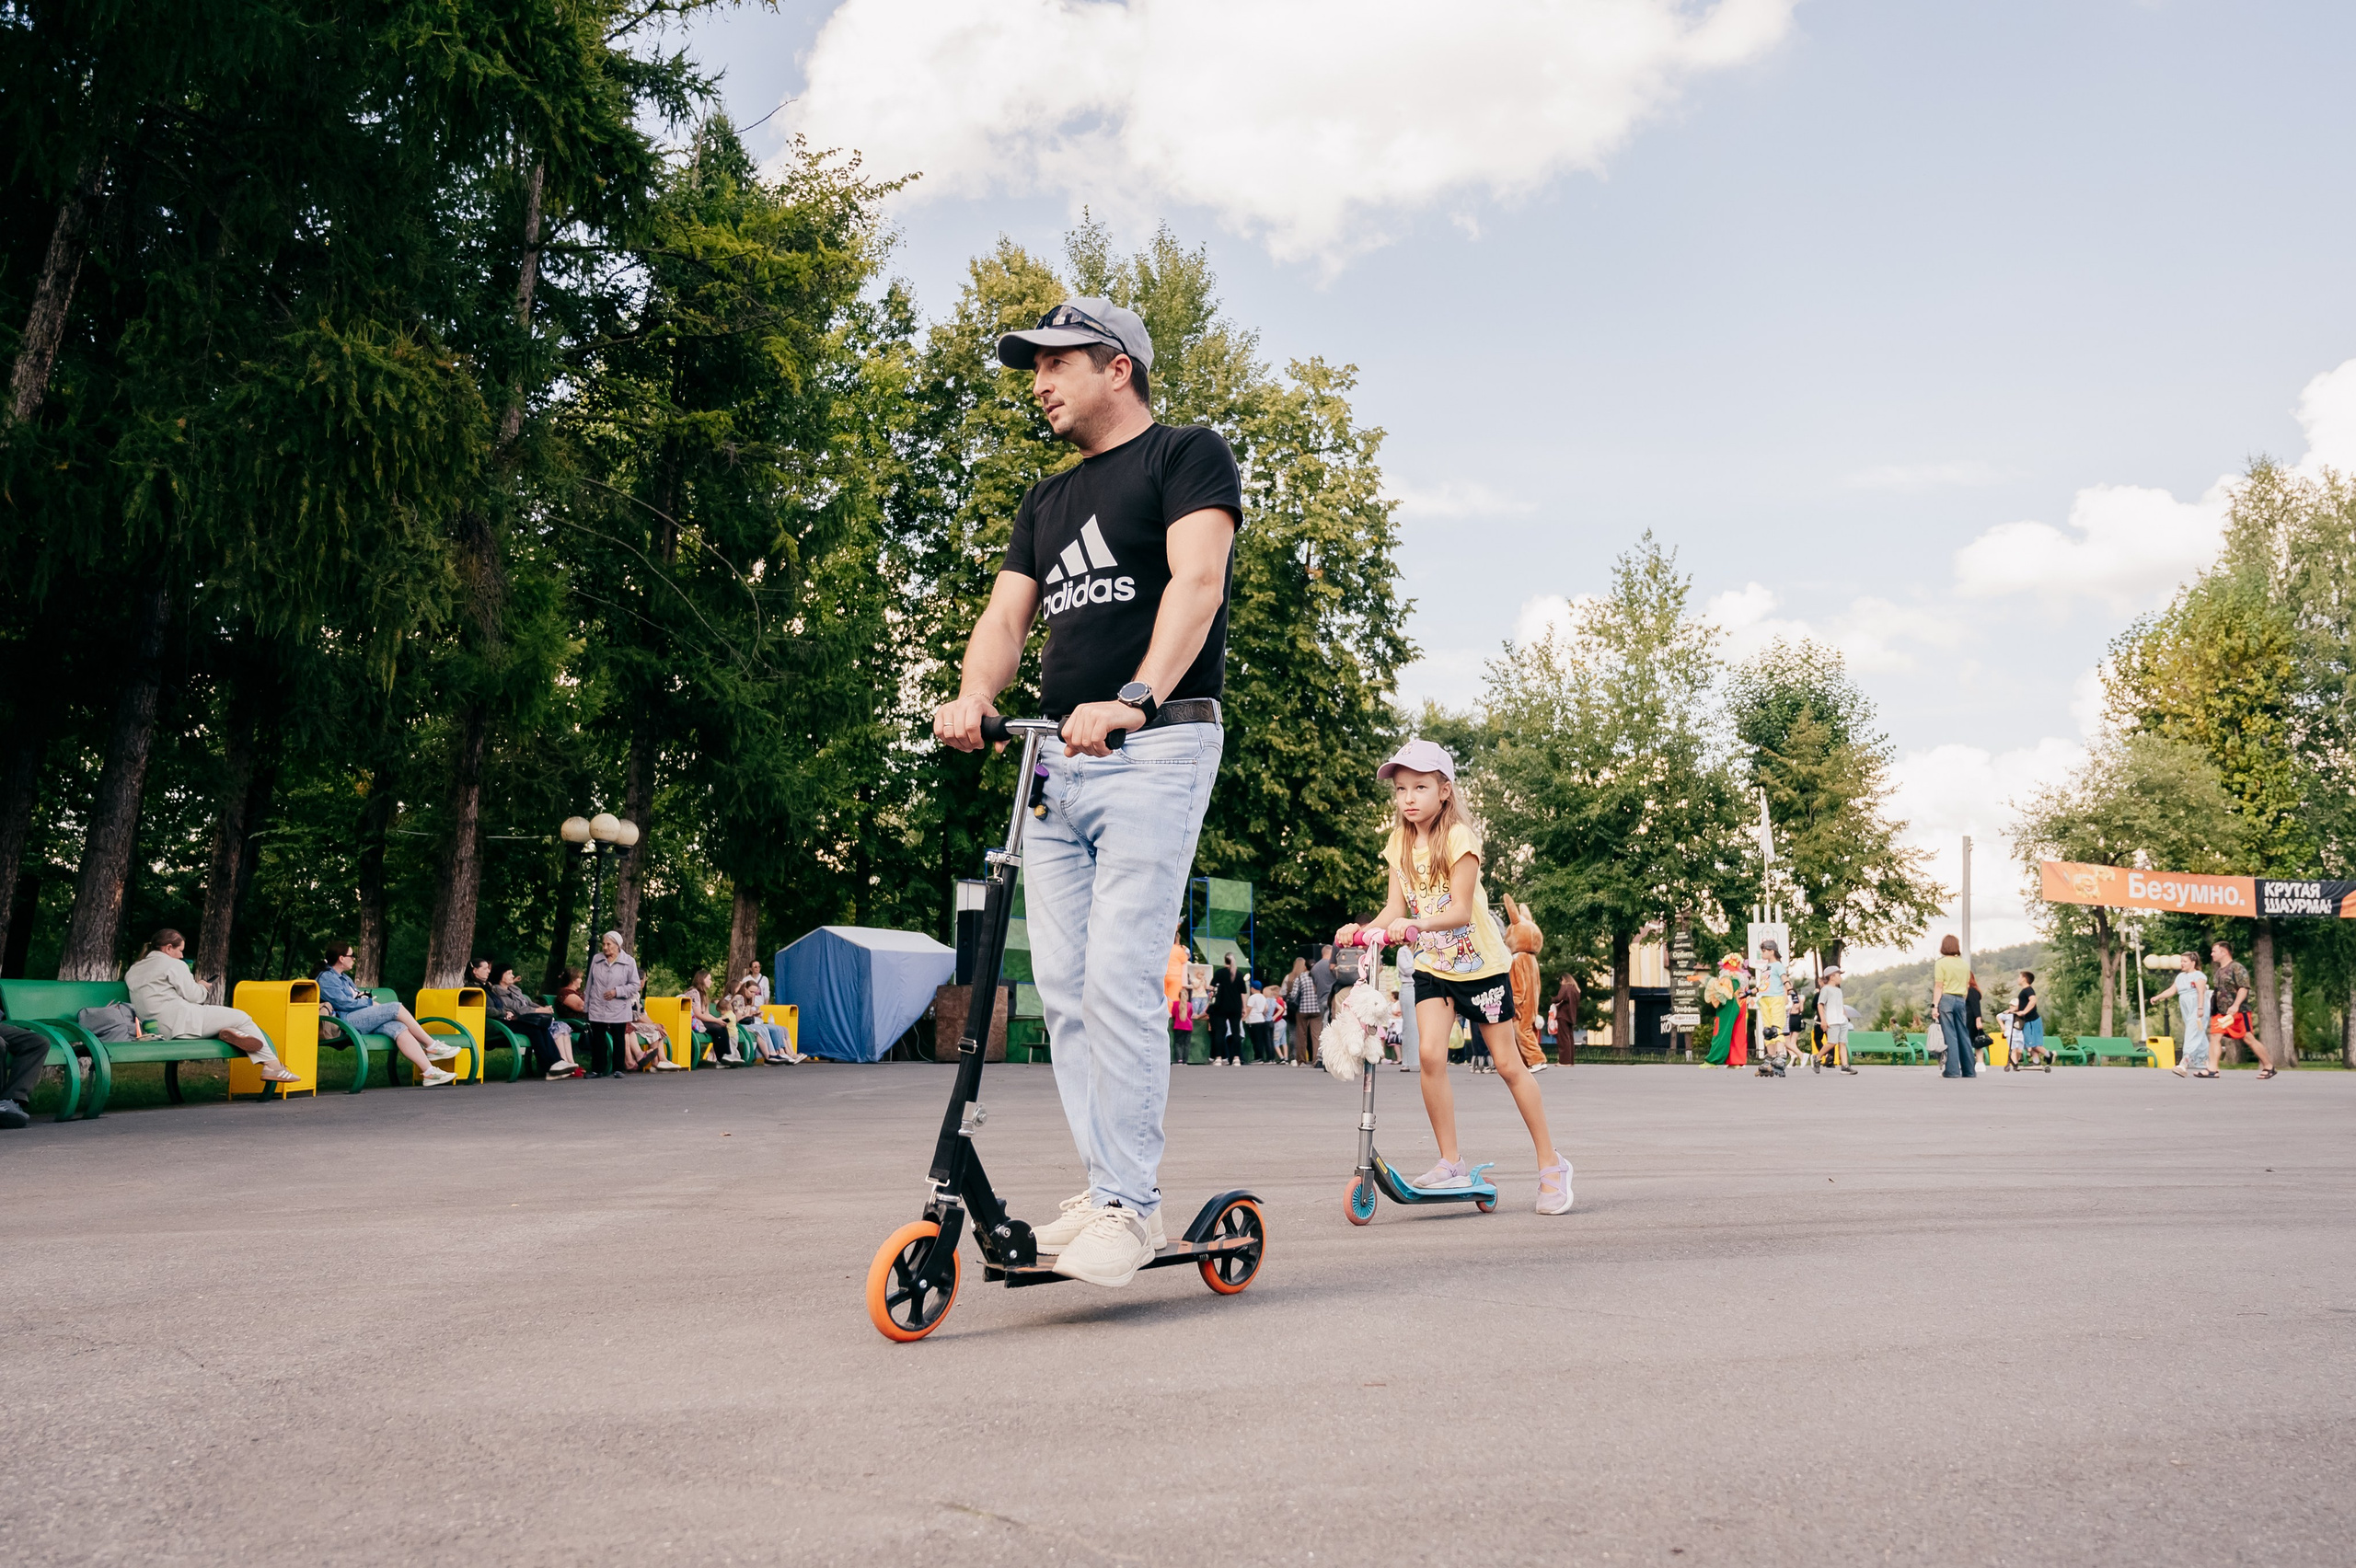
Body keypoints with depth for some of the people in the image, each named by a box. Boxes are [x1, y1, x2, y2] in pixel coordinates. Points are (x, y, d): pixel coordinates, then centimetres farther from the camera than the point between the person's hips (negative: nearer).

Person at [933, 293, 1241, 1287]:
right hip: (1058, 759, 8)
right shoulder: (1046, 504, 24)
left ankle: (1131, 1202, -8)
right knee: (1062, 987, 4)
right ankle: (1107, 1186, 12)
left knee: (1117, 977, -15)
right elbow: (1007, 614, 13)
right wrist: (974, 696, -10)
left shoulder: (1187, 455, 3)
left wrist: (1136, 699, -30)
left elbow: (1196, 580, -14)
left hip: (1156, 750, -7)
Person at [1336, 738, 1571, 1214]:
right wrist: (1363, 928, -20)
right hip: (1433, 966, 4)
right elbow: (1396, 906, -2)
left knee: (1507, 1063, 2)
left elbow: (1460, 911, -24)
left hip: (1481, 963, -4)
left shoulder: (1459, 838, -17)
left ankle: (1551, 1164, 16)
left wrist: (1415, 925, -40)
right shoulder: (1399, 844, 1)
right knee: (1430, 1054, -17)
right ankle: (1452, 1162, -5)